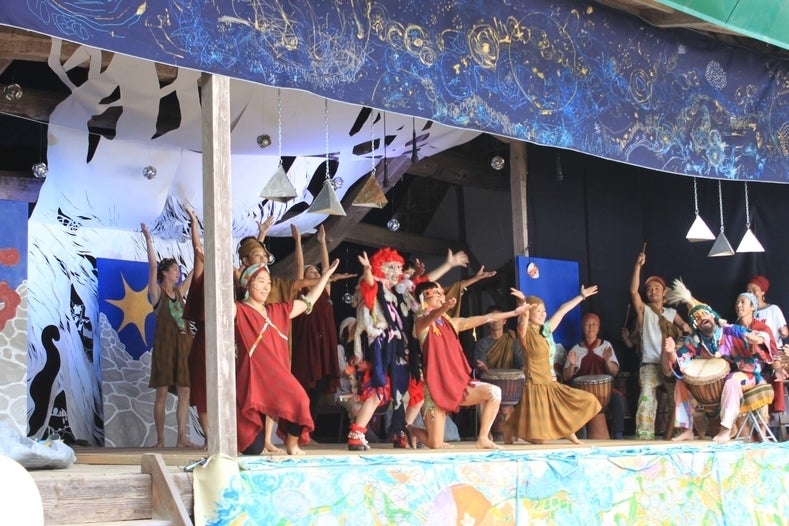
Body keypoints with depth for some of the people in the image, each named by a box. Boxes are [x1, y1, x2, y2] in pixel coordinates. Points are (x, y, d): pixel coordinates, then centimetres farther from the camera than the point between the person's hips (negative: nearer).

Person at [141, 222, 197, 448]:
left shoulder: (179, 292, 15)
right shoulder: (157, 293, -1)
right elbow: (152, 267, -11)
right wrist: (148, 240, -16)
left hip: (183, 345, 6)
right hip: (164, 345, -6)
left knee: (184, 392, 0)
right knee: (162, 393, -3)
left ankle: (182, 438, 1)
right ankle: (160, 440, -1)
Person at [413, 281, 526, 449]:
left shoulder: (451, 323, 14)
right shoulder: (421, 323, -6)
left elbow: (485, 318, 19)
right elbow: (431, 317, -31)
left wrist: (514, 312, 19)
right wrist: (444, 308, -54)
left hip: (459, 382, 6)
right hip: (437, 386, -6)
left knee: (494, 392, -16)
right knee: (436, 445, -7)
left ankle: (483, 438, -8)